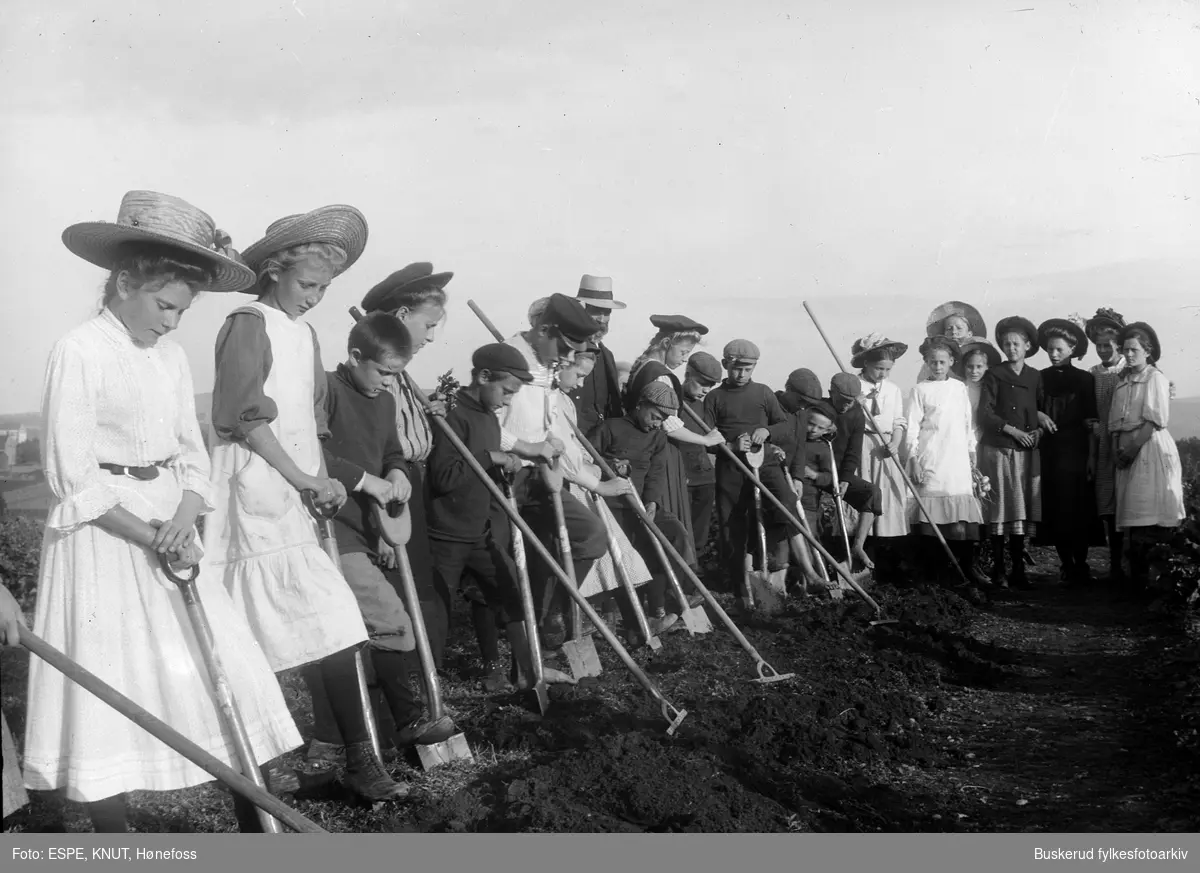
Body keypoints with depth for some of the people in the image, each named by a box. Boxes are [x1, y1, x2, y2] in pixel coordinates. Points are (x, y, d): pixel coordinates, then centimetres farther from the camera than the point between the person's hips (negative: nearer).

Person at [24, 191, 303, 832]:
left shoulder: (171, 358, 8)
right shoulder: (78, 352, -12)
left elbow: (191, 456, 10)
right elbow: (72, 478, -15)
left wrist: (185, 518, -11)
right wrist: (151, 537, -17)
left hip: (171, 527, 6)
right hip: (101, 535, -6)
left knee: (228, 671, 4)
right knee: (106, 689, -1)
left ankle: (255, 822, 14)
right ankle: (114, 846, 13)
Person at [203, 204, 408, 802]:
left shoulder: (304, 333, 17)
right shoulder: (248, 326, -9)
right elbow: (247, 420, -16)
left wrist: (322, 481, 8)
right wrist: (305, 479, -14)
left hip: (294, 504, 8)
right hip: (256, 498, -8)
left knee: (334, 628, 7)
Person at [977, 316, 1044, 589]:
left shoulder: (1035, 377, 12)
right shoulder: (994, 375, 2)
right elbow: (984, 413, -5)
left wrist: (1039, 429, -4)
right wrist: (1012, 430, -13)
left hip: (1027, 453, 3)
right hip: (999, 450, -3)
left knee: (1022, 511, 5)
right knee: (1001, 512, -2)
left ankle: (1018, 570, 11)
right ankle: (998, 570, 3)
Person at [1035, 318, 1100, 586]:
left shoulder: (1084, 379, 1)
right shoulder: (1041, 378, 8)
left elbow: (1091, 422, -2)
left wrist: (1092, 456, -7)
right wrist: (1038, 415, -11)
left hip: (1076, 450, -2)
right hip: (1049, 450, 3)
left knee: (1078, 508, -4)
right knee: (1054, 509, 1)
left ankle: (1080, 564, 5)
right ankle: (1066, 564, 10)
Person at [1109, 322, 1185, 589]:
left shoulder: (1156, 378, -2)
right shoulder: (1122, 382, 16)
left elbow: (1155, 420, -10)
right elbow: (1115, 422, 13)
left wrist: (1132, 447, -14)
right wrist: (1117, 448, -1)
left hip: (1151, 447, -6)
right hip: (1128, 452, 6)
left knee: (1151, 513, -11)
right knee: (1133, 513, 3)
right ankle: (1137, 577, 6)